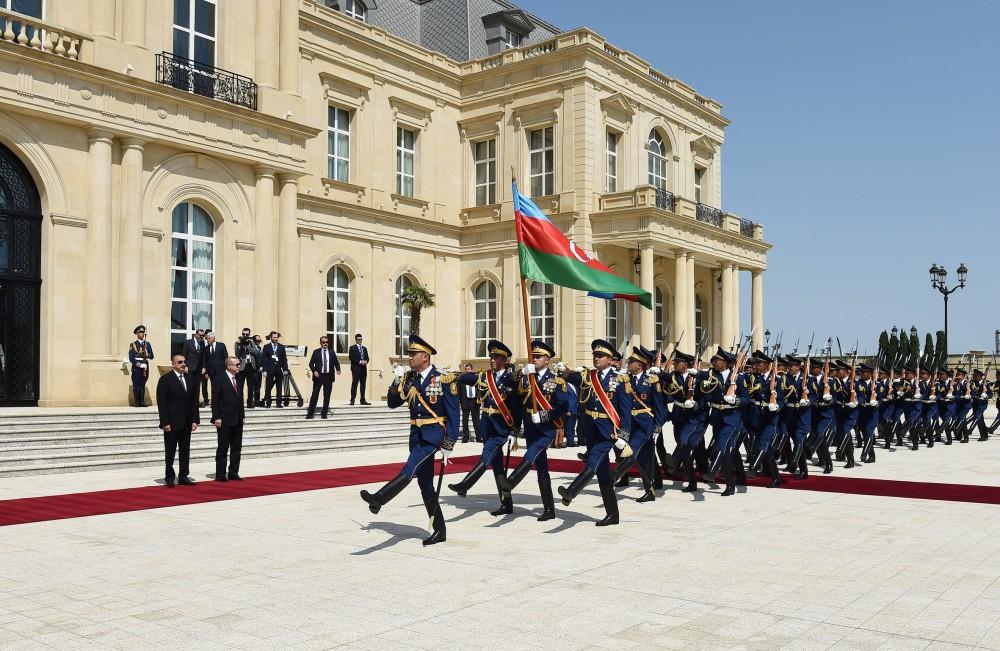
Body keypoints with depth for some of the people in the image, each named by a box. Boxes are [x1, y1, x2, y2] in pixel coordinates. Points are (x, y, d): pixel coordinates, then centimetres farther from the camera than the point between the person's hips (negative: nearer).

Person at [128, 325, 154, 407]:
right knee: (136, 386, -3)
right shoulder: (133, 345, 3)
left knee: (143, 386, 3)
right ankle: (137, 402, 1)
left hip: (145, 368, 3)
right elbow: (131, 358, -4)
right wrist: (139, 364, -16)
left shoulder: (147, 344, 13)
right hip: (136, 368, -3)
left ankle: (142, 401, 6)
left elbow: (152, 356, 9)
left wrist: (147, 355, -14)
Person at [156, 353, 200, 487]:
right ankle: (169, 478, 12)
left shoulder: (190, 378, 10)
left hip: (187, 423, 5)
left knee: (185, 451, 8)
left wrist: (195, 420, 4)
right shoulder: (165, 379, -6)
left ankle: (183, 477, 16)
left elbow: (194, 401, 11)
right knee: (170, 452, 4)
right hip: (172, 422, -5)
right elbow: (161, 403, -9)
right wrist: (165, 423, -15)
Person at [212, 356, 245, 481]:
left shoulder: (239, 379, 10)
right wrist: (217, 418, -15)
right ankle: (220, 474, 8)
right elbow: (214, 400, -11)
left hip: (238, 419, 6)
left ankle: (233, 473, 18)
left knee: (236, 448, 9)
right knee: (222, 448, 1)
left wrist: (242, 413, 9)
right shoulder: (219, 379, -9)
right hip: (224, 419, -6)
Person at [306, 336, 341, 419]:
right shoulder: (316, 352, 2)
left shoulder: (332, 352, 8)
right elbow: (311, 363, 1)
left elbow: (336, 362, 8)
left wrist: (338, 369, -11)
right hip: (318, 376, -2)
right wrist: (314, 371, -16)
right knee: (315, 395, -2)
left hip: (329, 376, 2)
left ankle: (324, 413, 12)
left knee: (327, 396, 5)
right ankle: (310, 413, 2)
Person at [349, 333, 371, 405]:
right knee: (354, 384, -7)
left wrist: (366, 361, -7)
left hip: (363, 369, 6)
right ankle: (352, 400, -6)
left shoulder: (364, 348, 20)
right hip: (356, 368, -6)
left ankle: (363, 400, 8)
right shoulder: (352, 348, 2)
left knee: (363, 384, 5)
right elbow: (351, 357, -9)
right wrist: (359, 362, -16)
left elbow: (367, 357, 15)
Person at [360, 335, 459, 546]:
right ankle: (439, 531, 15)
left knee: (410, 468, -28)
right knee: (425, 486, 8)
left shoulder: (444, 380, -10)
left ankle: (379, 499, -42)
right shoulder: (409, 378, 8)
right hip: (416, 435, 7)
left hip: (434, 434, -7)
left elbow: (453, 414, -10)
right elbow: (392, 403, 8)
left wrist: (448, 446, -13)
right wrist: (397, 381, -7)